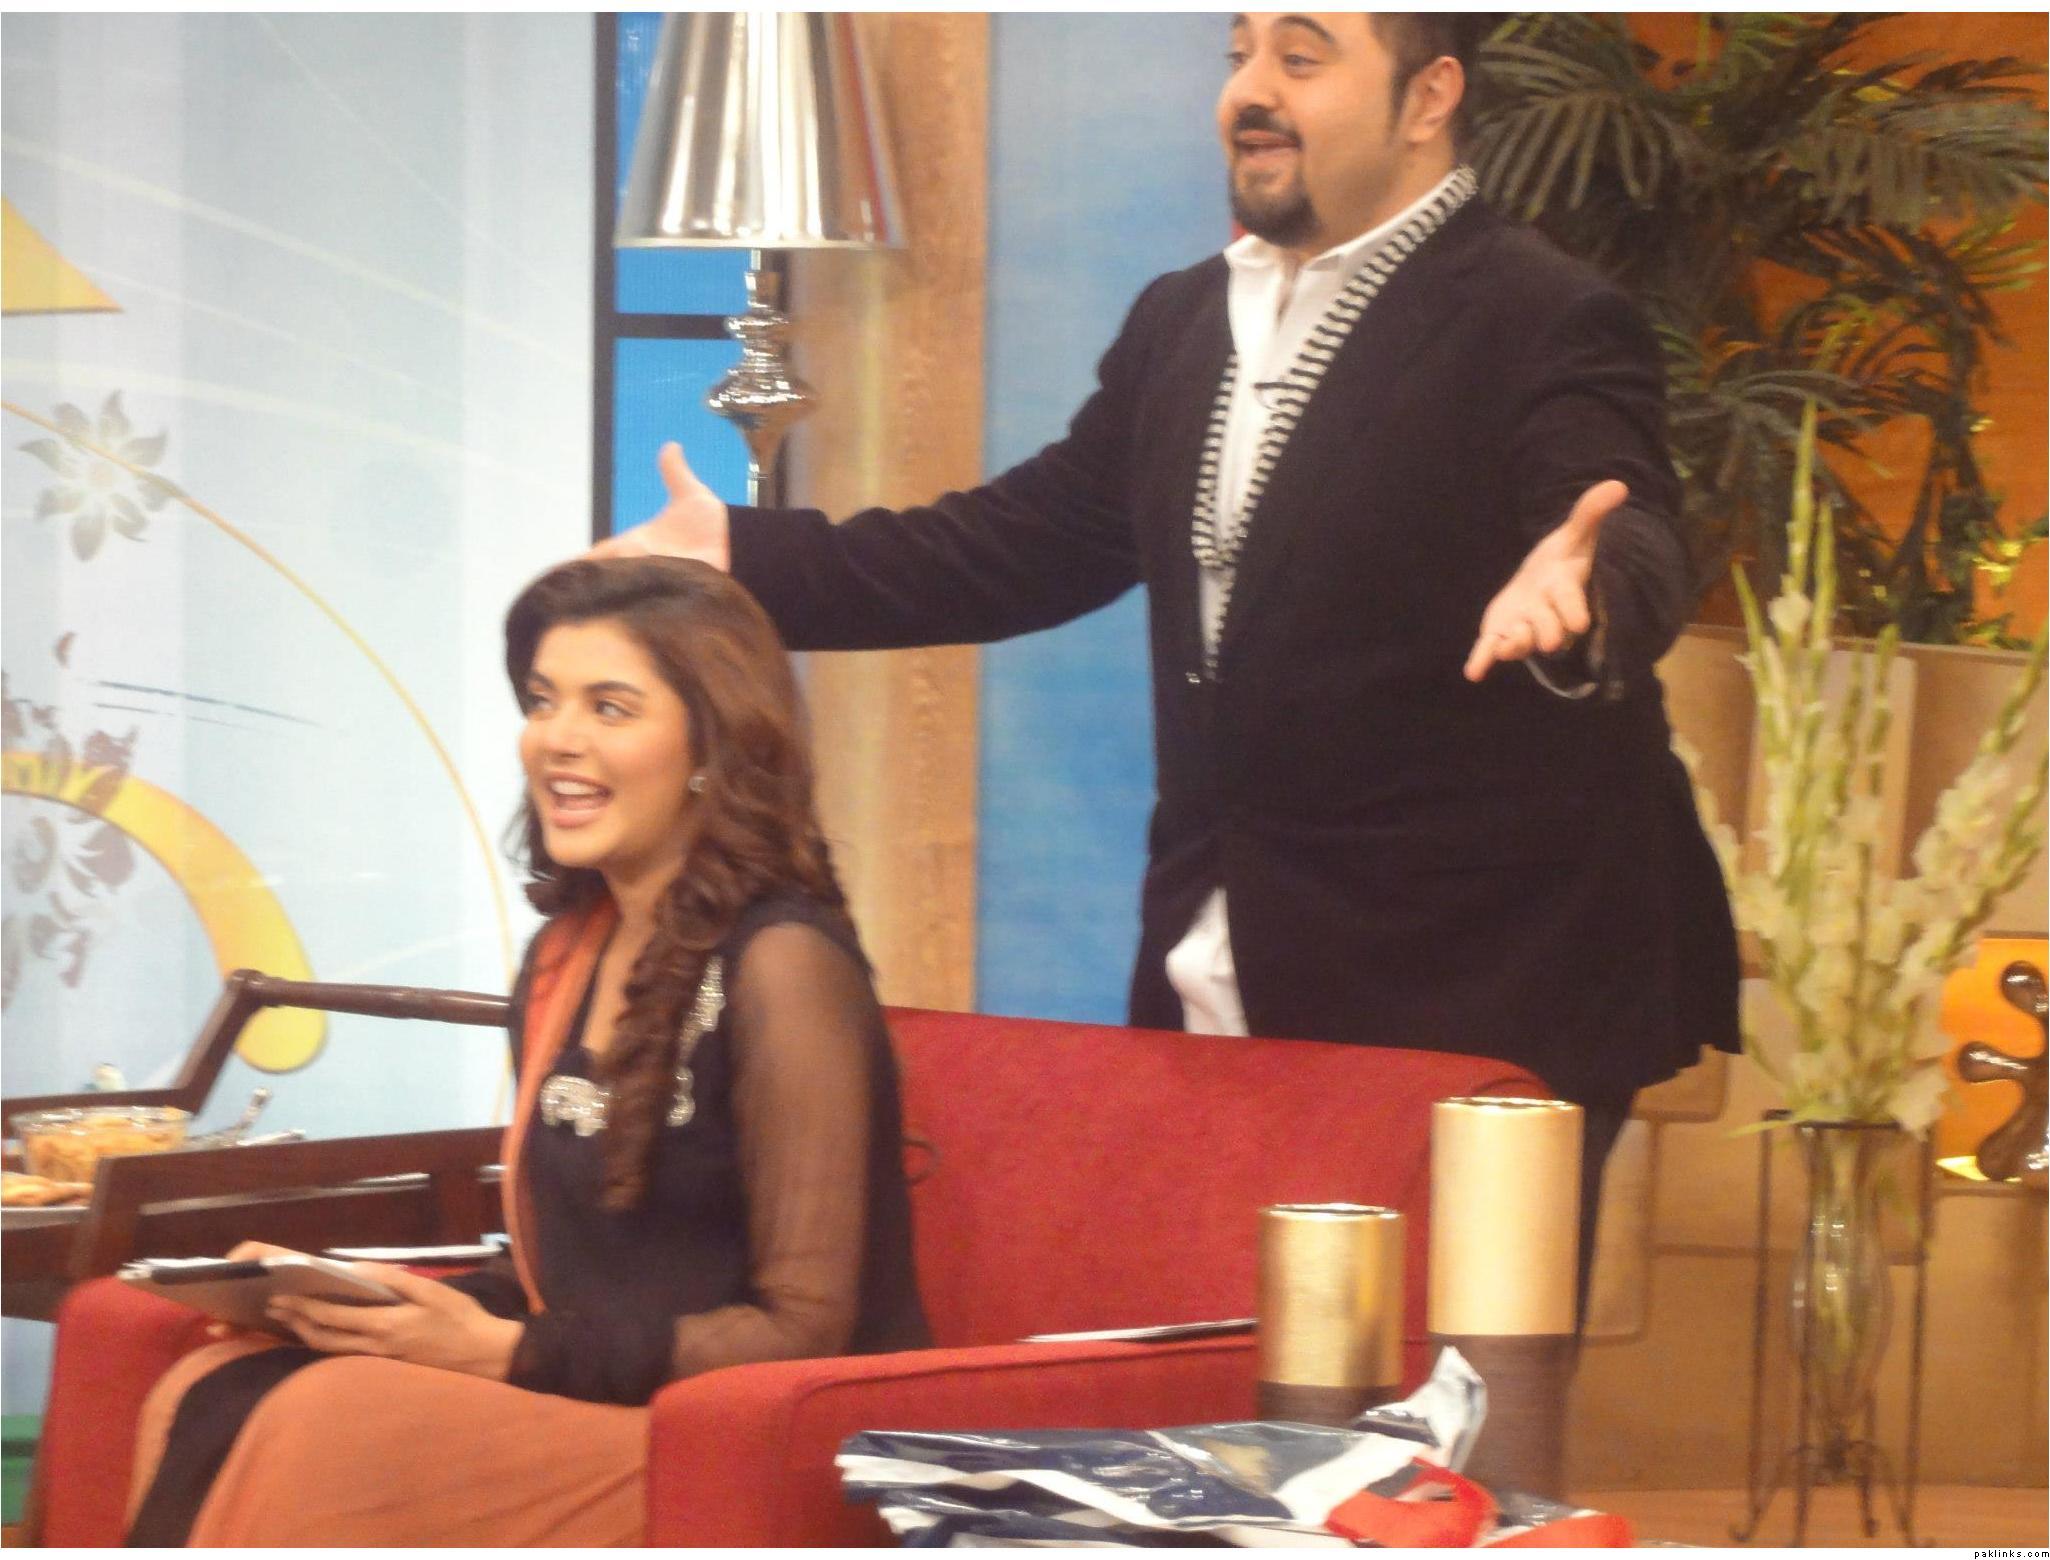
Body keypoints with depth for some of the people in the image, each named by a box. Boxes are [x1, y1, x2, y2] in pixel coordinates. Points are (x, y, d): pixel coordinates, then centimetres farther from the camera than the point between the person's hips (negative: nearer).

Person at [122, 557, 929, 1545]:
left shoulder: (780, 964, -11)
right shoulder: (567, 956, 14)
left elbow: (803, 1331, -13)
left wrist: (508, 1352, -16)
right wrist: (368, 1297, 2)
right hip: (584, 1419, 8)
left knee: (334, 1427, -29)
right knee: (210, 1399, -16)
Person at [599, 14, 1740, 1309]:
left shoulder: (1547, 325, -10)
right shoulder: (1186, 324, 15)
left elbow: (1638, 558, -24)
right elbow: (1028, 541, 21)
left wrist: (1578, 591, -49)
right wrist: (749, 558, 18)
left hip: (1467, 1007, -8)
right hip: (1218, 1000, 8)